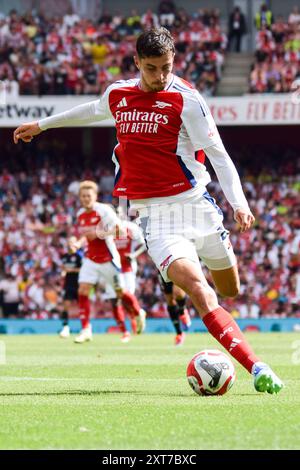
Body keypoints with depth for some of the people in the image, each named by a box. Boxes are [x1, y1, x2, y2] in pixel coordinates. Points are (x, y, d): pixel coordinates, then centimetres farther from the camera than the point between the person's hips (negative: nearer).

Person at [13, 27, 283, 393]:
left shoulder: (185, 98, -5)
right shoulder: (118, 94, 7)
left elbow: (217, 154, -6)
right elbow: (93, 110, 31)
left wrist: (239, 203, -19)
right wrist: (41, 125, 44)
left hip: (195, 204, -1)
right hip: (153, 214, 1)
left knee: (229, 289, 11)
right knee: (198, 292, -21)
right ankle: (256, 369, -30)